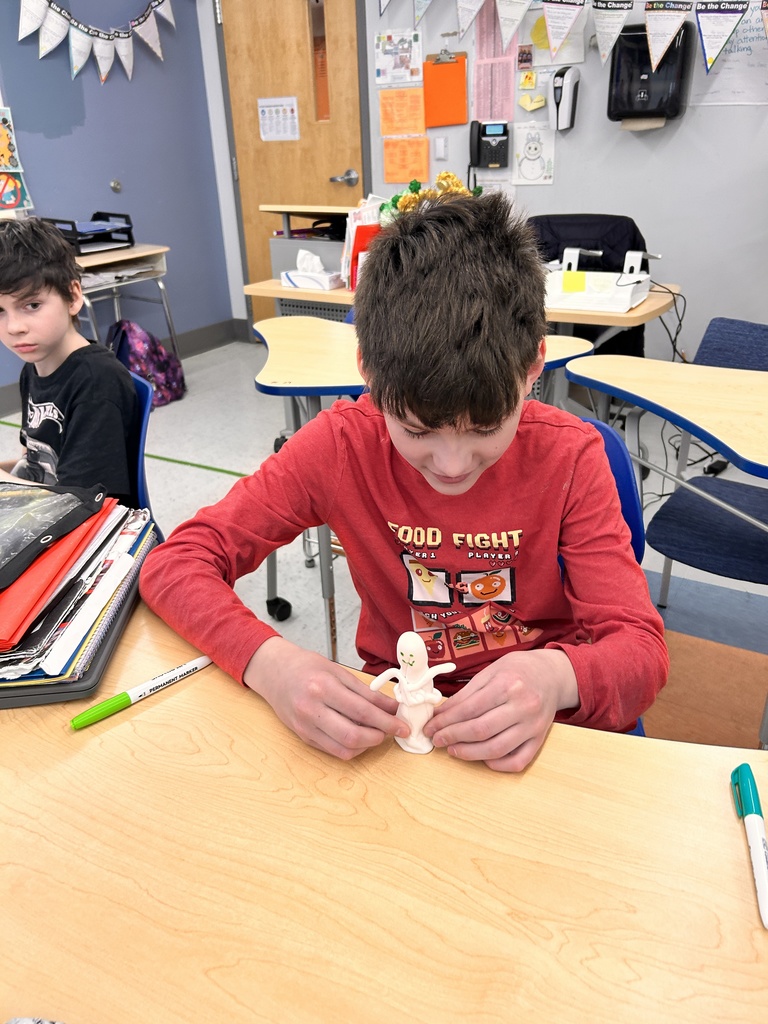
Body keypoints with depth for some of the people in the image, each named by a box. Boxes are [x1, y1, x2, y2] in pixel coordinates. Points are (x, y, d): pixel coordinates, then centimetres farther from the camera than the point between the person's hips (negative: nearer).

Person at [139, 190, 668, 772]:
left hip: (533, 730, 1)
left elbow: (642, 648, -13)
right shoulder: (341, 446, -13)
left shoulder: (570, 457, -14)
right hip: (392, 721, 0)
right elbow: (174, 563, -13)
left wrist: (557, 678, -35)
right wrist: (269, 661, -31)